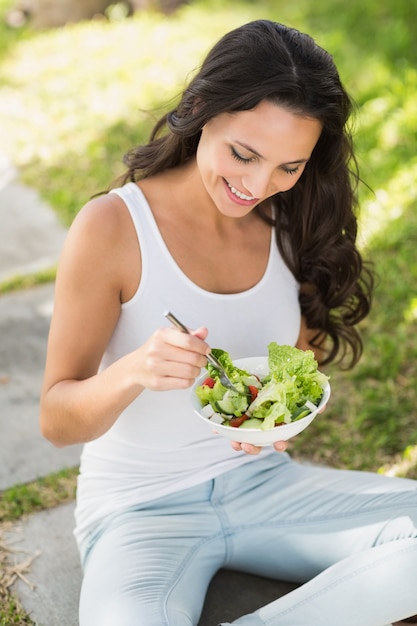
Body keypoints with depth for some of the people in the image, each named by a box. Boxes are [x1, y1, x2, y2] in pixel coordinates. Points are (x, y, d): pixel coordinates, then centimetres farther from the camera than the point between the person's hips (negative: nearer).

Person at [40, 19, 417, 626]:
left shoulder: (292, 224, -1)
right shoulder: (112, 226, -15)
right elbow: (57, 422, -11)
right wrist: (132, 373, -33)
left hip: (264, 483, 5)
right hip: (140, 507, -5)